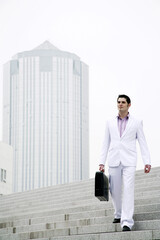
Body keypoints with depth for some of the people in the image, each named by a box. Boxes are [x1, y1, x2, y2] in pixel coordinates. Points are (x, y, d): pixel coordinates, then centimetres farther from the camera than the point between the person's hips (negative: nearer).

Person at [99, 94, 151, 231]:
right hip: (114, 161, 3)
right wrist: (101, 163, 6)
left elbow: (143, 143, 5)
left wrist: (147, 162, -4)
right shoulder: (110, 123, 13)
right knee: (114, 191, 5)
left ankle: (127, 222, -16)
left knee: (128, 190, -13)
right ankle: (119, 214, 30)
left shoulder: (137, 123, 8)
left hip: (129, 161, -3)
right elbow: (105, 144, 13)